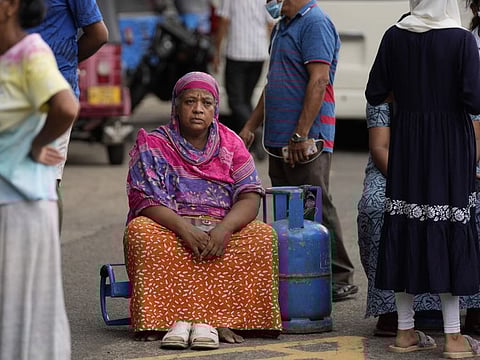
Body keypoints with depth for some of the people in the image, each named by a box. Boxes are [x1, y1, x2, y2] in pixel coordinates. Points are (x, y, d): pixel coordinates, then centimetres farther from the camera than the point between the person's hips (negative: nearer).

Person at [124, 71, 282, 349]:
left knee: (262, 237, -28)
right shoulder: (152, 144, 5)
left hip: (221, 230, 2)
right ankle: (176, 319, -41)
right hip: (169, 227, -1)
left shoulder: (231, 144, 10)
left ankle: (207, 320, -37)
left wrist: (225, 227, -23)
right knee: (140, 231, -34)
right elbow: (147, 200, -8)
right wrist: (183, 228, -26)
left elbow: (250, 196, -1)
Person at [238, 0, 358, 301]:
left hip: (307, 140, -10)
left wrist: (301, 135, -23)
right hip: (279, 139, 10)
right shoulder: (282, 26, 20)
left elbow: (319, 80, -20)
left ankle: (340, 278, -2)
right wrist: (252, 125, 22)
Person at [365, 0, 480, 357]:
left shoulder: (395, 37, -3)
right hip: (451, 146, -3)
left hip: (407, 144, 3)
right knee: (450, 232, 1)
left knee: (405, 226, 10)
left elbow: (375, 94, 1)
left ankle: (405, 330, 13)